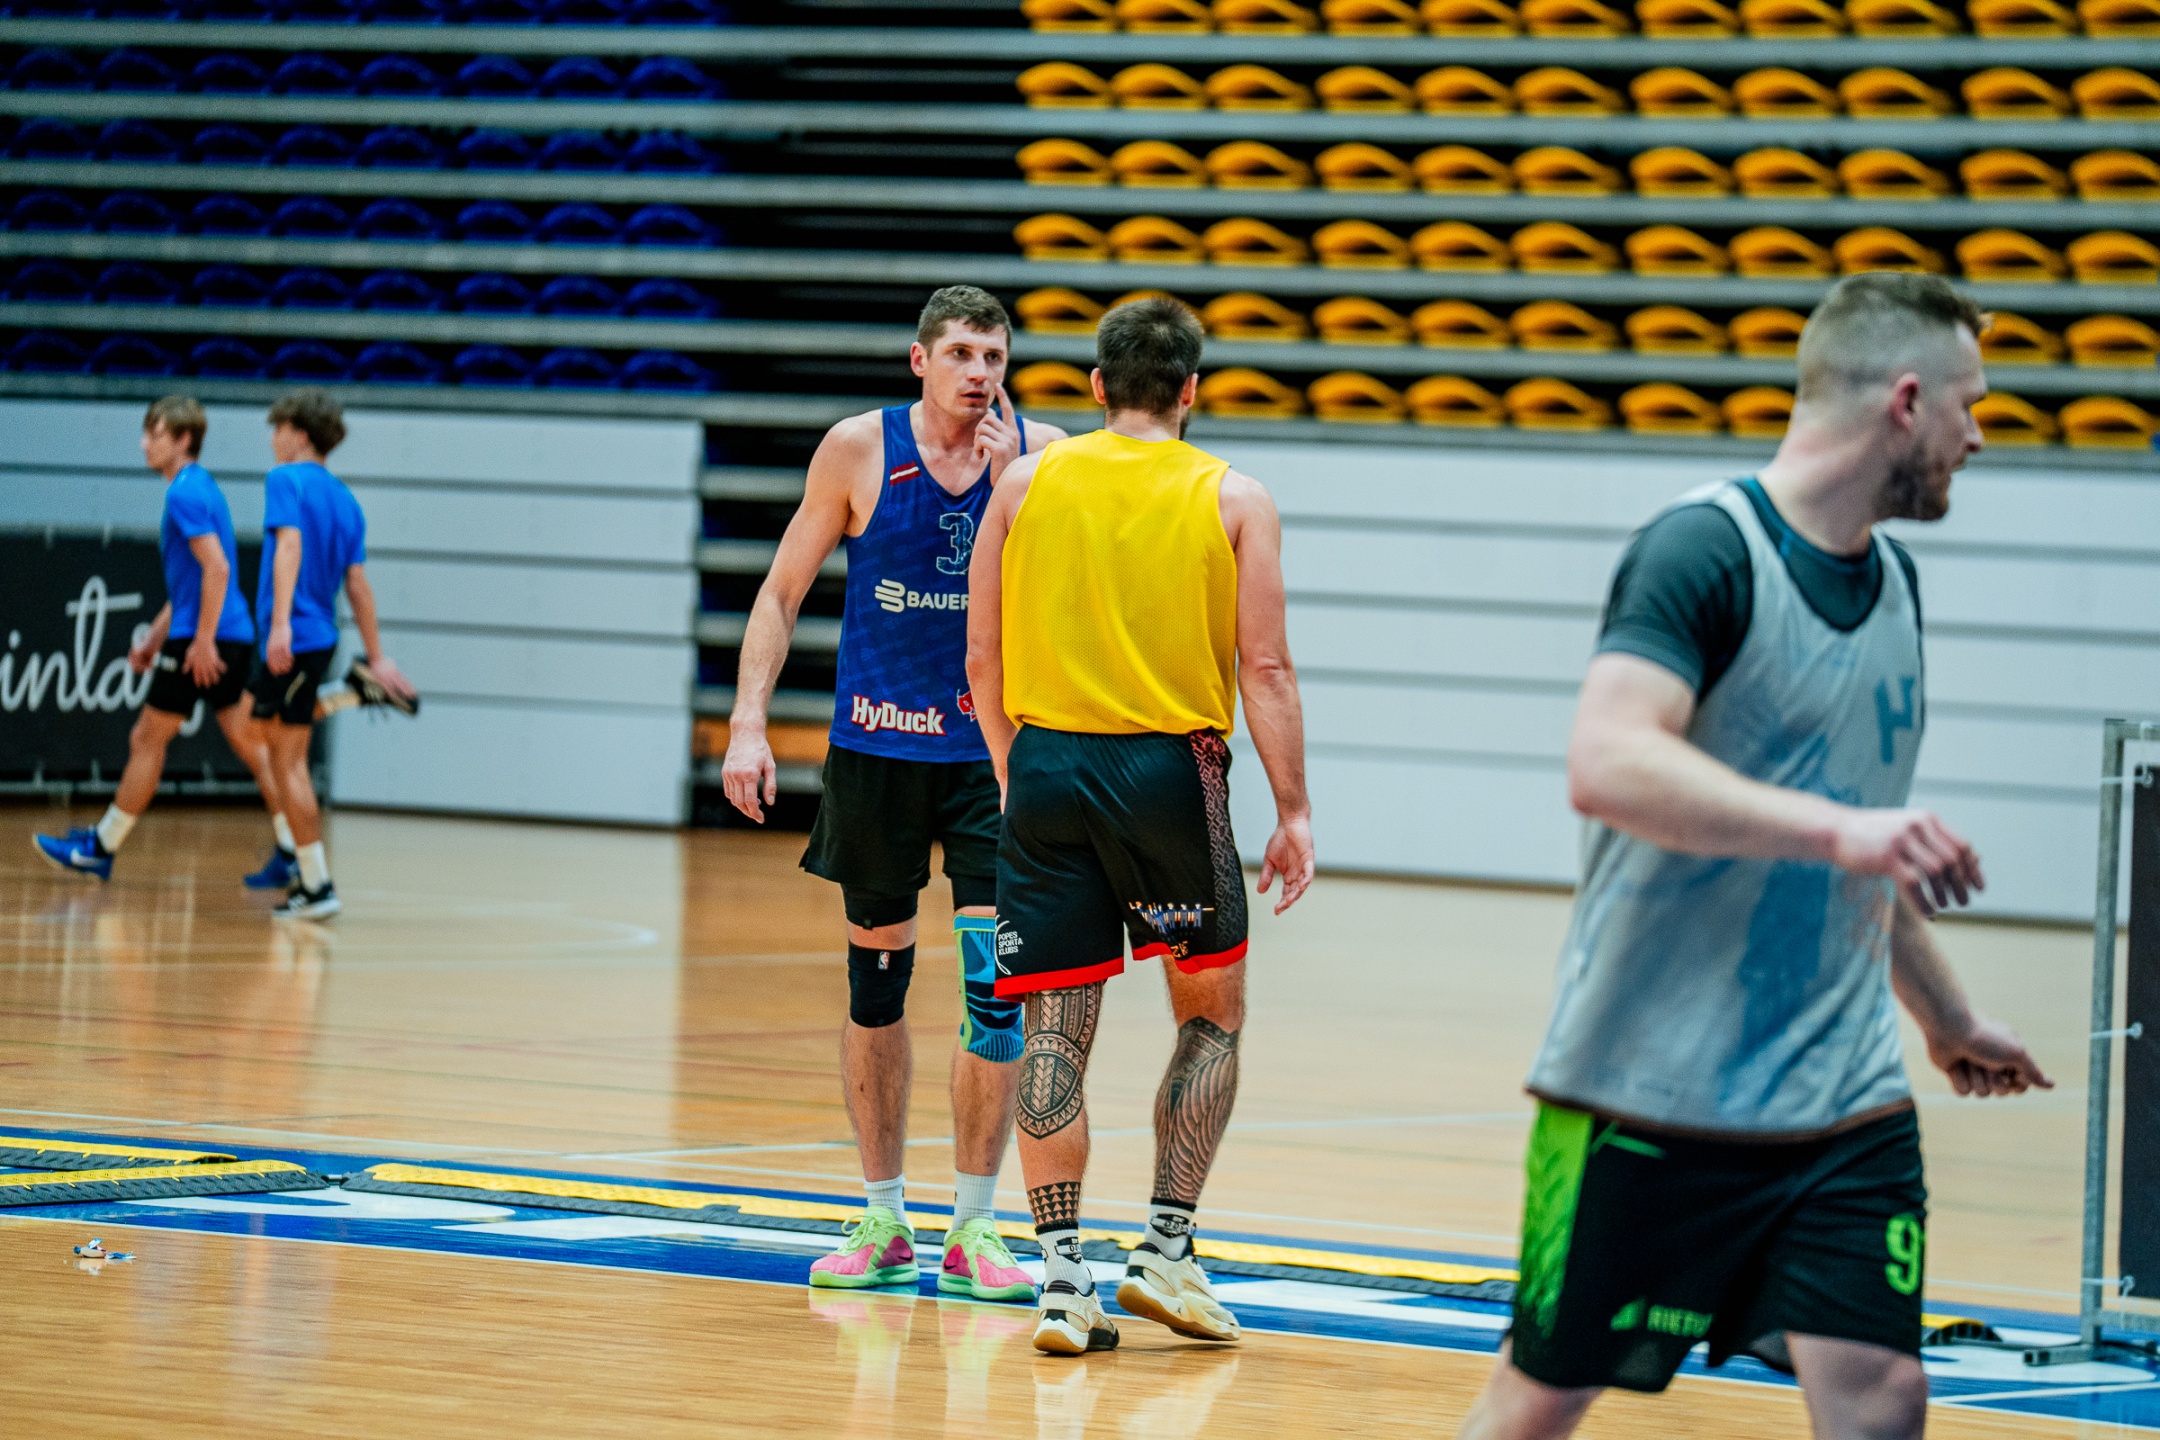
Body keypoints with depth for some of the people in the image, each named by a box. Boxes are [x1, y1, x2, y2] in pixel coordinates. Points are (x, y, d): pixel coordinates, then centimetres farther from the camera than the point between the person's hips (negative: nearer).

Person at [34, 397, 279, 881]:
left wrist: (203, 641, -23)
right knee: (247, 740, 6)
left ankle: (102, 847, 10)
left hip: (202, 640, -9)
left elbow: (216, 568, -23)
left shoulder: (186, 492, -13)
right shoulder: (201, 487, 18)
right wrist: (155, 637, 26)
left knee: (147, 739, 1)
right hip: (234, 636, 9)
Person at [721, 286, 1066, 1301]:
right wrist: (748, 724, -7)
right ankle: (883, 1221, 20)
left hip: (992, 751, 0)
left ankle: (972, 1229, -1)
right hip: (875, 747, 0)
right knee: (876, 981, 8)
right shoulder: (859, 449, -4)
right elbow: (782, 591, 2)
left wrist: (1013, 487, -21)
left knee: (997, 984, -9)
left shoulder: (1038, 453, -3)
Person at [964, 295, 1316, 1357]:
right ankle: (1165, 1251, 8)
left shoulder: (1027, 482, 6)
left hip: (1047, 763, 1)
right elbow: (1265, 669, -3)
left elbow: (983, 657, 7)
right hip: (1172, 768, -1)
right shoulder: (1233, 500, 2)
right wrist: (1294, 812, 1)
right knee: (1212, 1015, 15)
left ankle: (1062, 1277, -1)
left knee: (1055, 1030, 4)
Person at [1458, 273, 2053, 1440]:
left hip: (1846, 1105, 7)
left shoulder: (1892, 580, 14)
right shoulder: (1702, 549, -13)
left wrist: (1947, 1018, 34)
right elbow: (1606, 764, -29)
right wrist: (1837, 827, -36)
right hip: (1652, 1094, -7)